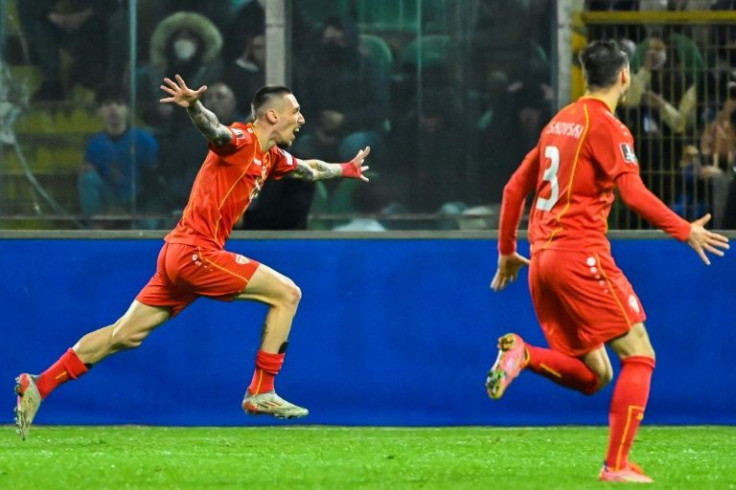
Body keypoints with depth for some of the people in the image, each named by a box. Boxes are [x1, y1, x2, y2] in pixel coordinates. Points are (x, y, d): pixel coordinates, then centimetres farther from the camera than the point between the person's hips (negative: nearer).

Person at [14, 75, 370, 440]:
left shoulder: (270, 157, 17)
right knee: (286, 293, -7)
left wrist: (344, 170, 50)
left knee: (125, 335, 9)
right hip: (196, 250, -9)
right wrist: (192, 106, -53)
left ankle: (39, 386, 8)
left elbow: (308, 170, 39)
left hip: (179, 253, 9)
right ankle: (261, 393, -5)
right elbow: (214, 130, -33)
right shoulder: (242, 141, -10)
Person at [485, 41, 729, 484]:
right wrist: (685, 231, -14)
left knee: (593, 375, 11)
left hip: (543, 260, 8)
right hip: (581, 256, -8)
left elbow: (515, 188, 22)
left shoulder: (560, 123, 18)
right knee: (639, 355, -3)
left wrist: (507, 253, 29)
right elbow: (634, 193, -19)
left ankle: (523, 356, -13)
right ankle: (617, 465, -11)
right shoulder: (606, 127, -7)